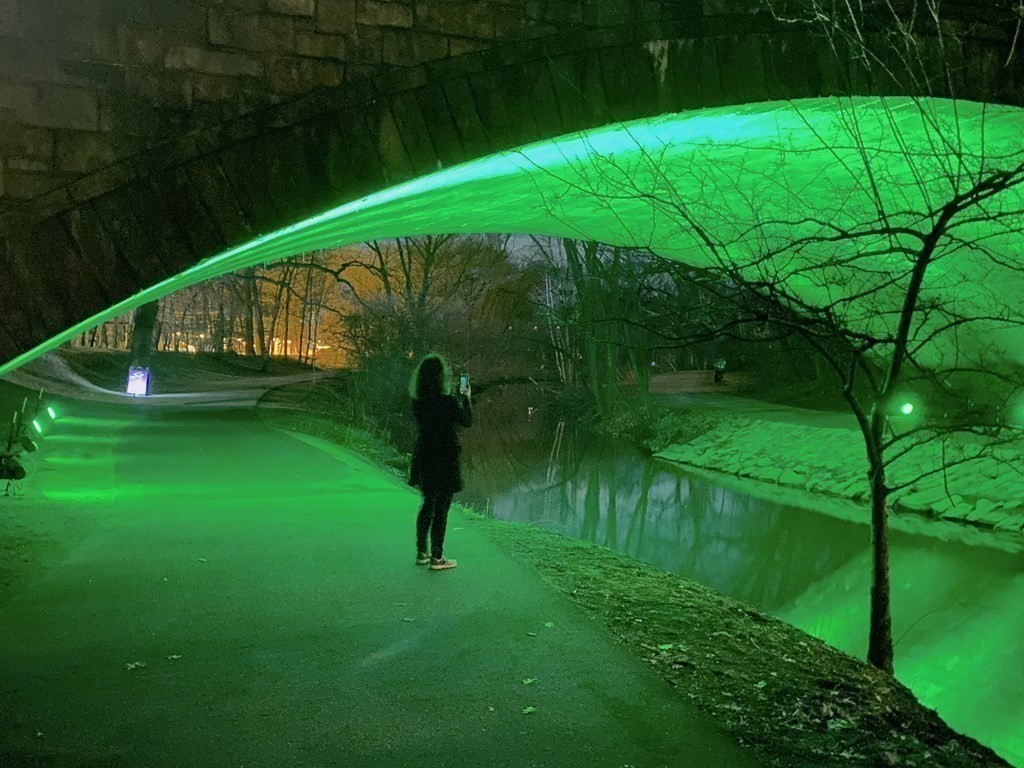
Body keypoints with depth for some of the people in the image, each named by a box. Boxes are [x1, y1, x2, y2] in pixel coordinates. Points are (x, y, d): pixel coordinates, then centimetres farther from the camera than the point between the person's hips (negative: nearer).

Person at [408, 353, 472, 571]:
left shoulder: (418, 402, -3)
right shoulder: (448, 402, -20)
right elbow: (467, 421, -5)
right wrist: (466, 398, 10)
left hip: (425, 458, 6)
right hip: (445, 460, -6)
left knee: (428, 504, 19)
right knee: (441, 508, 3)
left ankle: (422, 552, 26)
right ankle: (437, 558, 10)